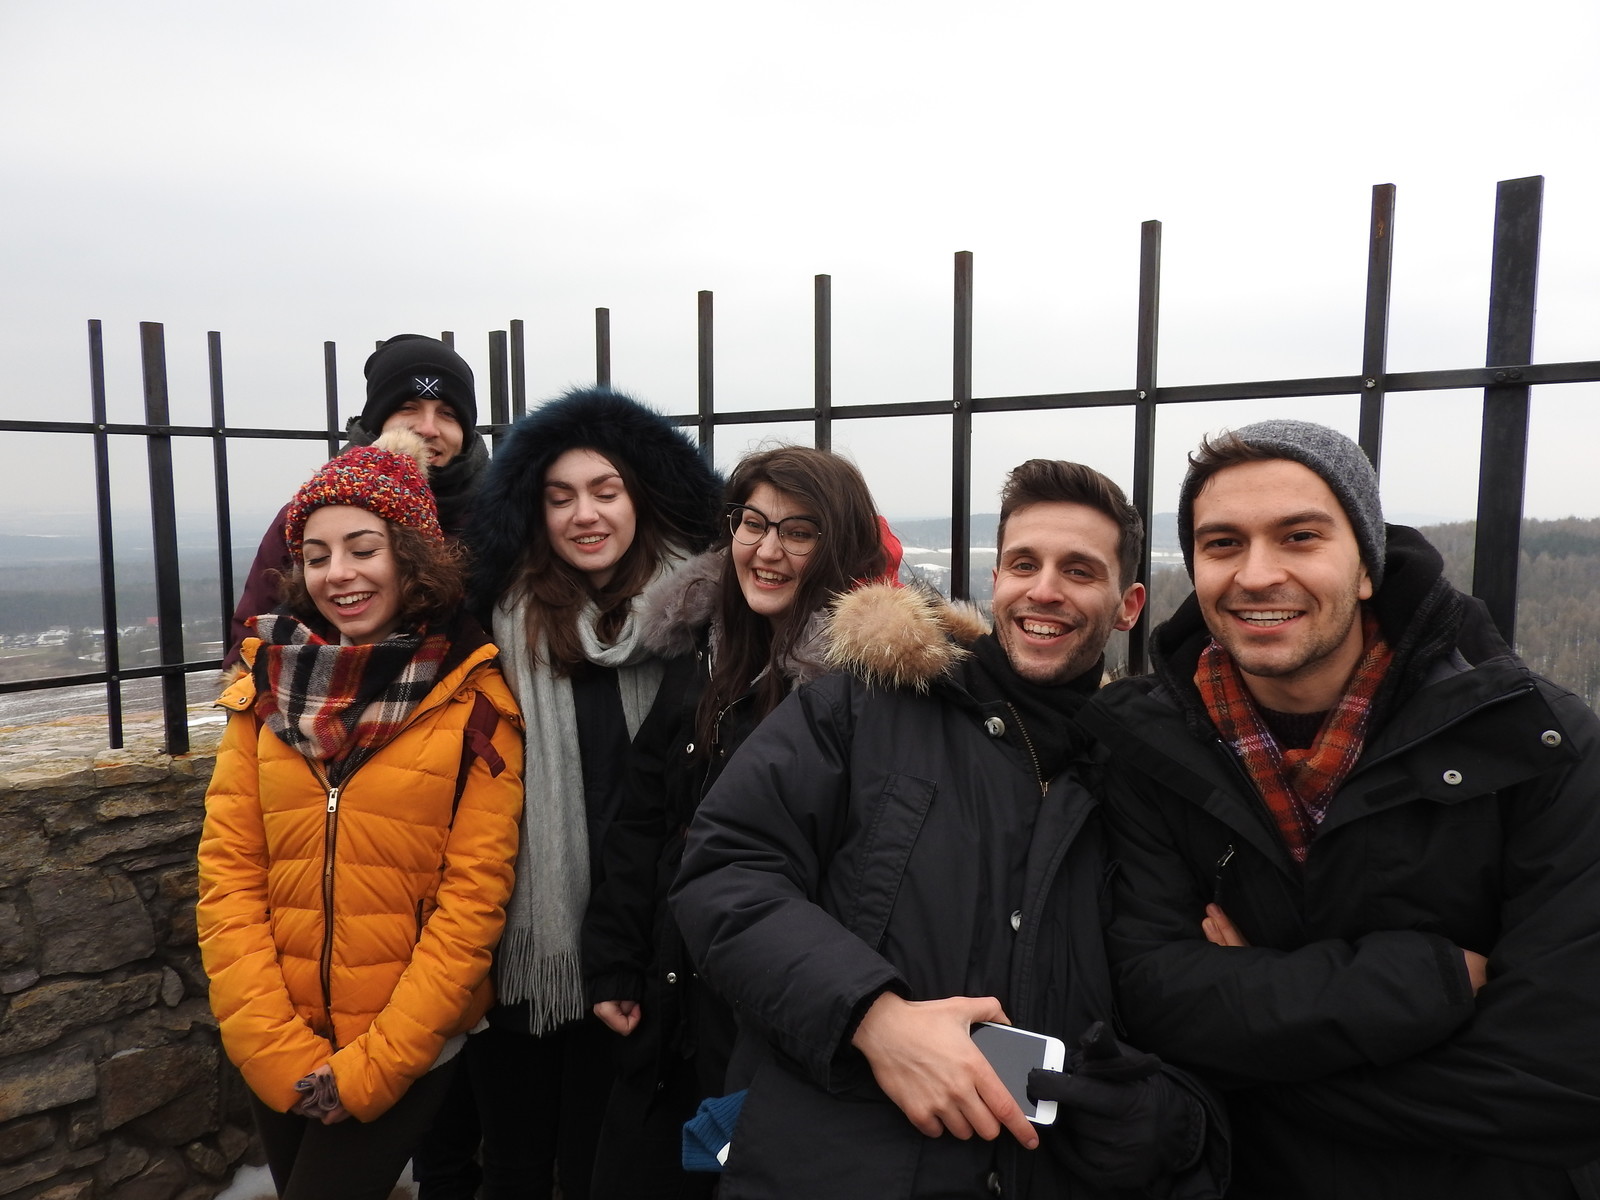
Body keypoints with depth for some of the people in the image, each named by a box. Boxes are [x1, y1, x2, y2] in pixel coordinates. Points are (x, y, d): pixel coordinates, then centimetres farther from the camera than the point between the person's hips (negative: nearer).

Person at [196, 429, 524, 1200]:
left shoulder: (475, 697, -11)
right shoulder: (265, 685, -1)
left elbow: (474, 893, -12)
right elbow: (227, 871, -3)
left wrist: (374, 1065, -12)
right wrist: (277, 1050, -10)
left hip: (408, 1050, -3)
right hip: (278, 1057, 4)